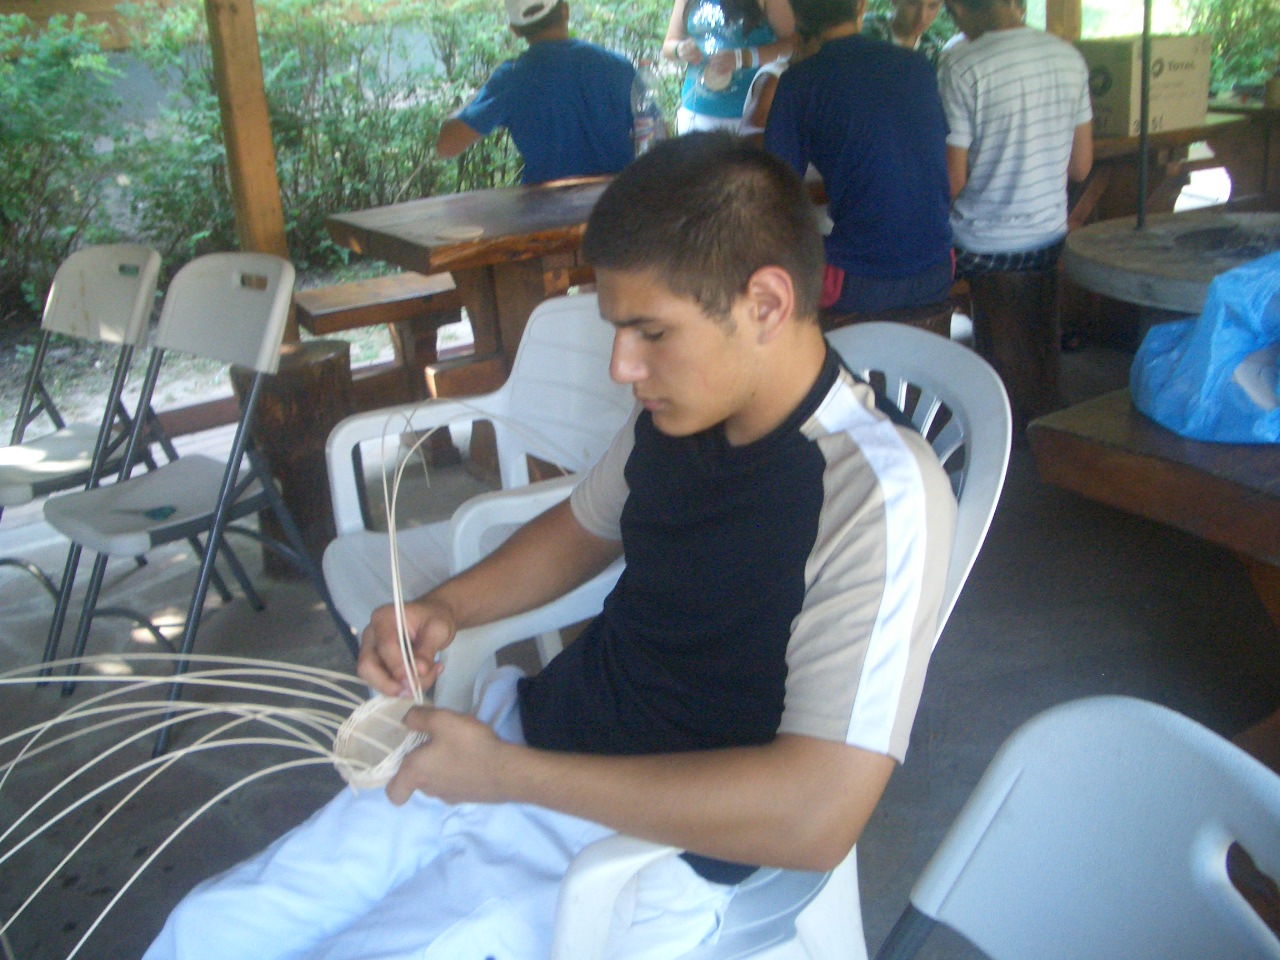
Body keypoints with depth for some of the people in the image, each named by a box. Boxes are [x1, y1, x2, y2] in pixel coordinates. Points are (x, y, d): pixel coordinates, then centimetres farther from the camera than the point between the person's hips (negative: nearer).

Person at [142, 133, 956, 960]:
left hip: (647, 847, -7)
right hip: (515, 745, 7)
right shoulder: (678, 416, 0)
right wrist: (446, 608, 1)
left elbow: (816, 816, -32)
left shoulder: (881, 496, -24)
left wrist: (507, 772, -25)